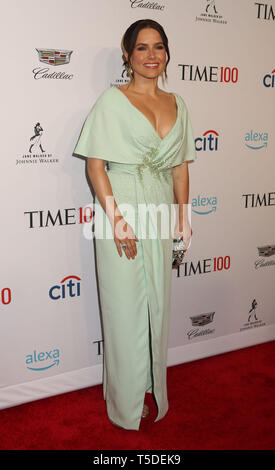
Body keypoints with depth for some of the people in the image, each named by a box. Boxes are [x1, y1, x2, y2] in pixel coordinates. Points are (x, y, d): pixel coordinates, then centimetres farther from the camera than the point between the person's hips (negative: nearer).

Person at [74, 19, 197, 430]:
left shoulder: (177, 105, 11)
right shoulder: (112, 100, -4)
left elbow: (181, 166, 13)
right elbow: (95, 165, -9)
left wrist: (183, 216, 6)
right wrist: (116, 219, -16)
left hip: (160, 215, 5)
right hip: (122, 210, -5)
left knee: (157, 304, 15)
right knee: (125, 308, 5)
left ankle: (152, 387, 36)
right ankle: (128, 401, 25)